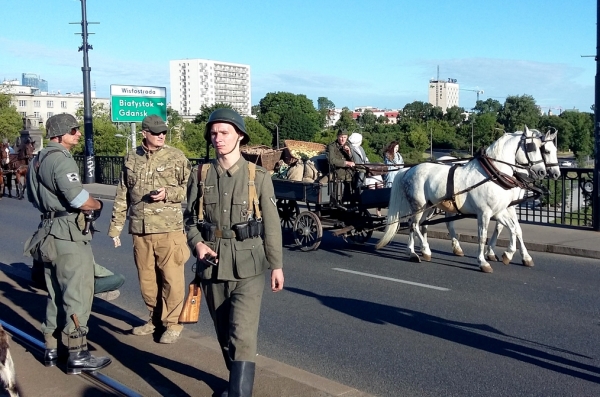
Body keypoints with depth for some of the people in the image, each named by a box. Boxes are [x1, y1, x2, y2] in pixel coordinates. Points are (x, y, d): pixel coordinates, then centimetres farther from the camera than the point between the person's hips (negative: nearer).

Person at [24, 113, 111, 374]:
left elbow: (35, 198, 22)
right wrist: (97, 204, 0)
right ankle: (78, 356, 1)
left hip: (49, 233, 10)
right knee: (77, 295, -4)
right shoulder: (61, 159, -16)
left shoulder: (38, 161, 15)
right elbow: (80, 200, -20)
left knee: (56, 294, 17)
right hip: (69, 235, -10)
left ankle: (51, 350, 25)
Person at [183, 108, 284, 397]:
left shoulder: (258, 176, -2)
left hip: (247, 266, -3)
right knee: (224, 333, 15)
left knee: (242, 335, -11)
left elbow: (271, 224, 0)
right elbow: (190, 218, 8)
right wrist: (197, 243, -12)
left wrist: (276, 265, -1)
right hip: (212, 265, 3)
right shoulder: (200, 176, 4)